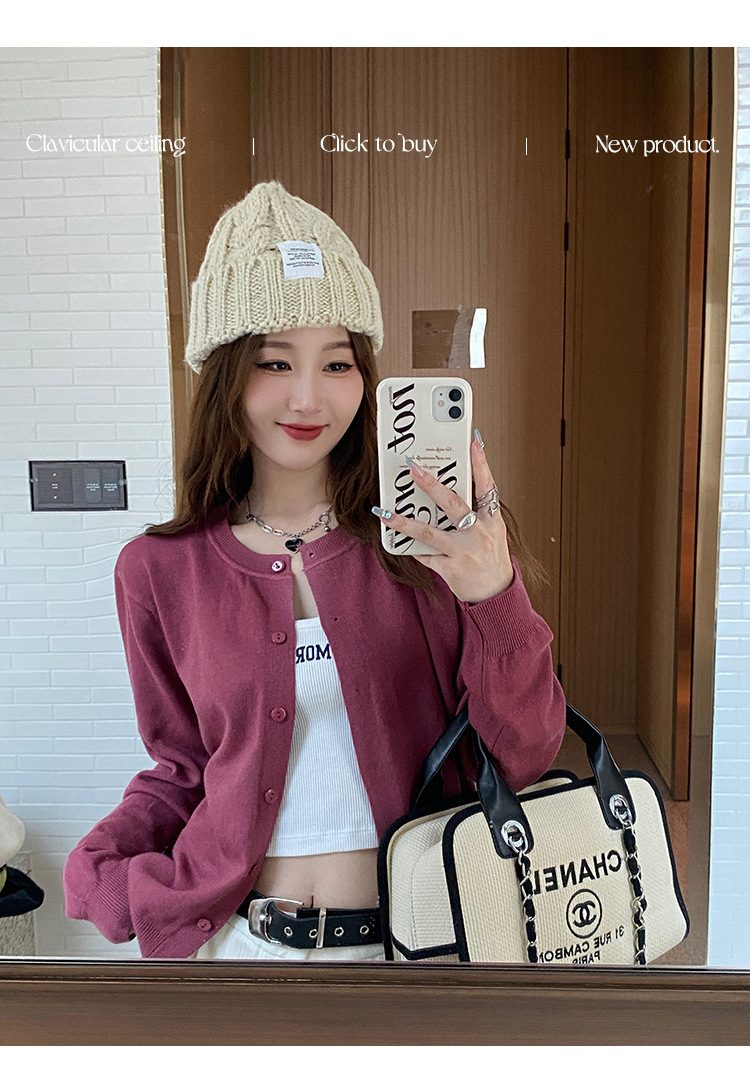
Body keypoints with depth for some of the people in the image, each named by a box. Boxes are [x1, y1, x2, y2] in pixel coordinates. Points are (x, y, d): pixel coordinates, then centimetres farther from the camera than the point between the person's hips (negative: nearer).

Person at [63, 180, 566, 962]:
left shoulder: (432, 535, -11)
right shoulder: (160, 572, -5)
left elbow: (524, 757, -11)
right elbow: (182, 768, 7)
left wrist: (495, 600, -27)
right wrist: (97, 867, -9)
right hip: (237, 934, 2)